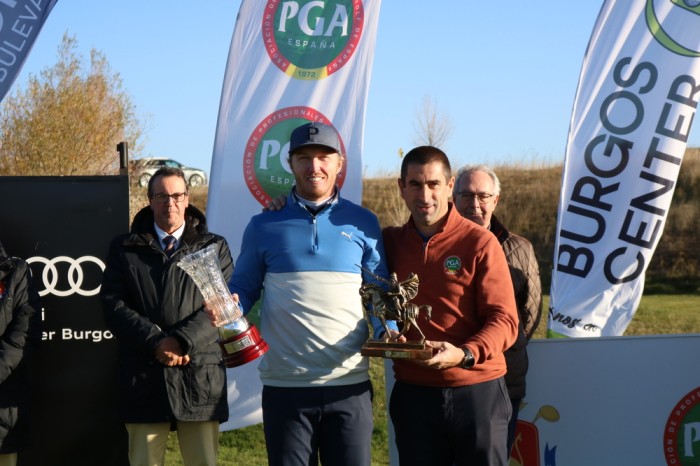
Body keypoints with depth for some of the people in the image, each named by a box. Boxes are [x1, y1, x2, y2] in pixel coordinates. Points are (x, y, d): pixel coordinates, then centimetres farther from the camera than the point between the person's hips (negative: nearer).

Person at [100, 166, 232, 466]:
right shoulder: (124, 247, 12)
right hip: (144, 378, 0)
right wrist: (155, 342, -12)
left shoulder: (214, 247, 11)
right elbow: (113, 304, 1)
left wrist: (182, 340, -14)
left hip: (200, 377, 0)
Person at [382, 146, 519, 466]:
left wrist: (465, 354, -25)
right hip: (412, 394, 3)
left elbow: (504, 320, -10)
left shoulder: (480, 242, -6)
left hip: (476, 391, -3)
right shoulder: (390, 243, 8)